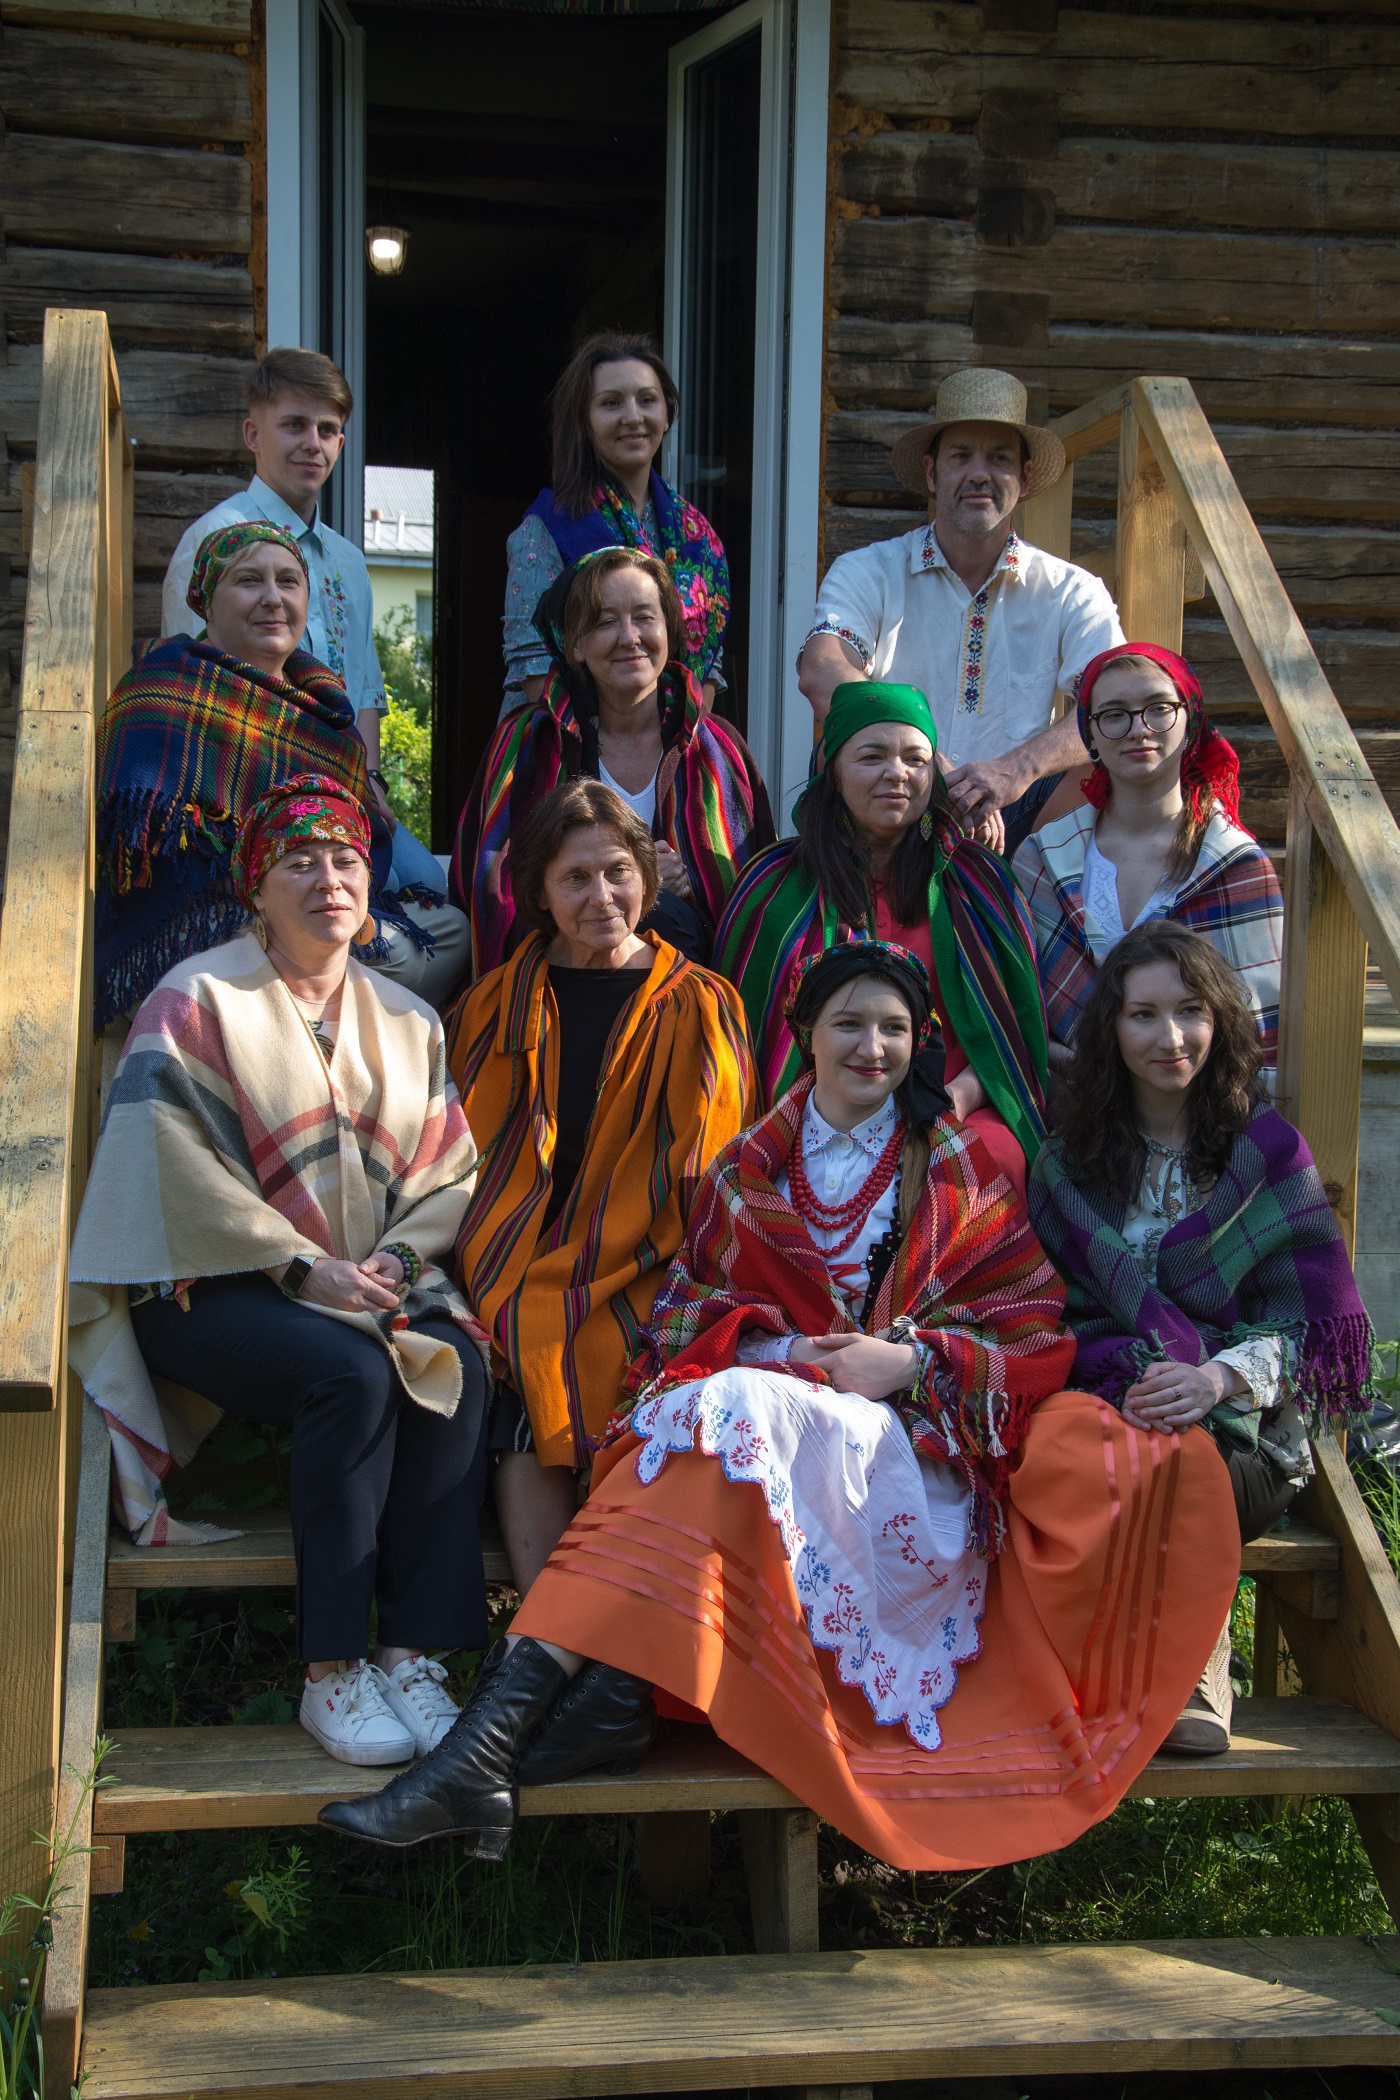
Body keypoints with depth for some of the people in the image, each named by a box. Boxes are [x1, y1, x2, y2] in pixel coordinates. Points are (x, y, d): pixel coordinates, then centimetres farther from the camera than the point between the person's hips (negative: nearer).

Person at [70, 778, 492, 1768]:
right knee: (352, 1371, -33)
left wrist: (397, 1255, -10)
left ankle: (415, 1656, -26)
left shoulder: (407, 1020, 16)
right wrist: (304, 1264, -18)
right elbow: (177, 1164, -12)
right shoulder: (199, 999, -1)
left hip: (377, 1280, 5)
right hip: (217, 1285, -4)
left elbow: (454, 1173, 11)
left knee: (460, 1368, -27)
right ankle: (331, 1674, -27)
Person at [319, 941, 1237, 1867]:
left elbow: (1033, 1335, 7)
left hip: (909, 1449, -2)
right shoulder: (749, 1170, 19)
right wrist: (780, 1349, -10)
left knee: (727, 1415, -34)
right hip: (764, 1392, 3)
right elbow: (690, 1315, 11)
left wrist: (909, 1361, -10)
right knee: (710, 1411, -35)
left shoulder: (963, 1169, 13)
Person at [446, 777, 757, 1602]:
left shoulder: (702, 1008, 9)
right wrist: (502, 1286, -2)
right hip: (516, 1278, 2)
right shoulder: (495, 1006, 15)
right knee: (525, 1398, -27)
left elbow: (712, 1179, 6)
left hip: (644, 1280, -1)